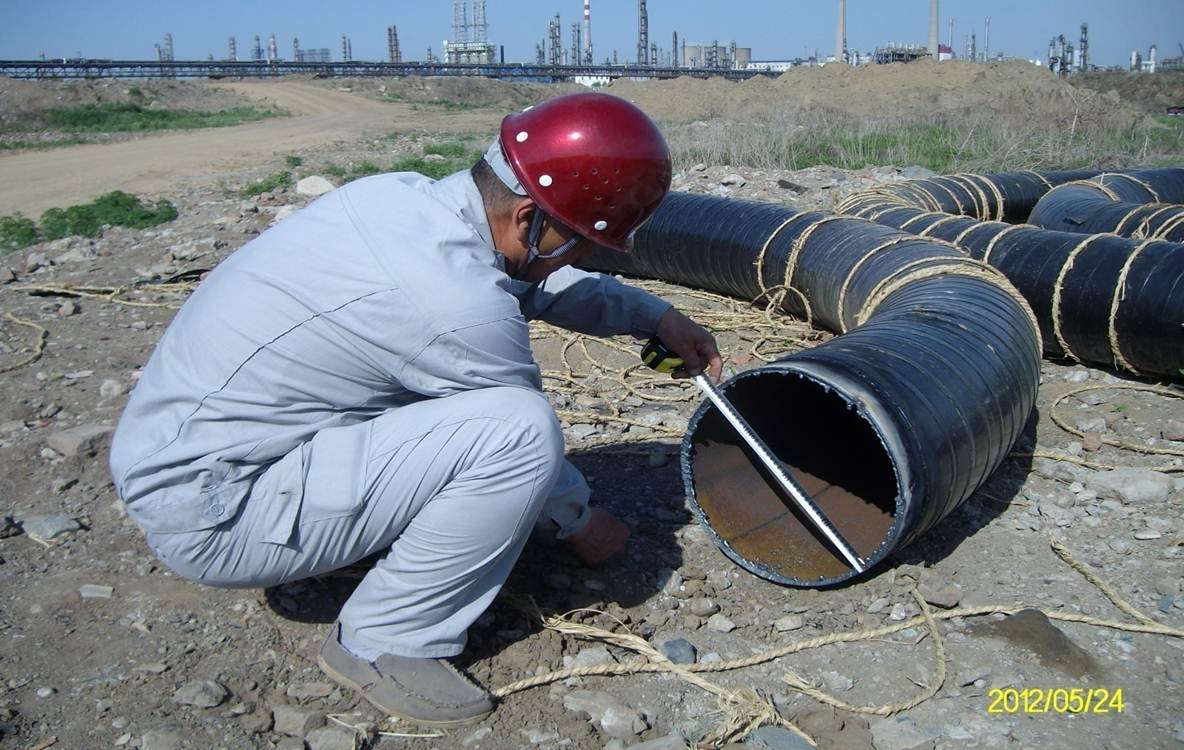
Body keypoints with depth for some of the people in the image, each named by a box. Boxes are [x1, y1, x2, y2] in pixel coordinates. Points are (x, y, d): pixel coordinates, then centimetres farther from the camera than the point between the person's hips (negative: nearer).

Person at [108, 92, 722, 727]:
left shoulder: (403, 193, -2)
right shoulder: (459, 305, -27)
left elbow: (534, 282, 16)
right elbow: (525, 436, -9)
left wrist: (654, 315, 14)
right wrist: (581, 522, 10)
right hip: (208, 510, -9)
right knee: (518, 429, -22)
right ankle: (382, 642, -4)